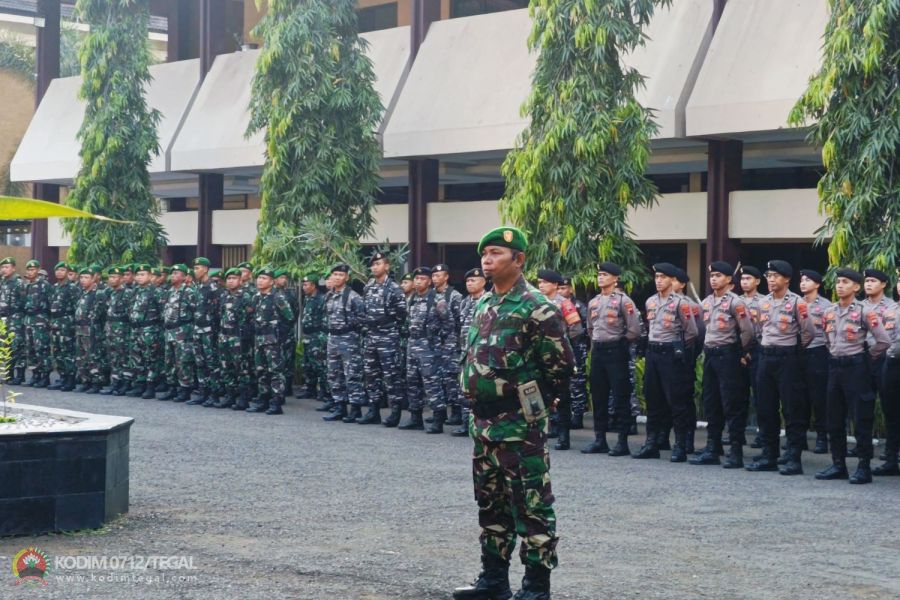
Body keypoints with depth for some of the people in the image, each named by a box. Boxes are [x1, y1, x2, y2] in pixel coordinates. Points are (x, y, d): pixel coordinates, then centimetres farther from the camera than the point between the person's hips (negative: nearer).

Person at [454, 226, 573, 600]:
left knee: (531, 505, -2)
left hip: (520, 425, -8)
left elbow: (562, 365, -12)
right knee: (490, 502, 15)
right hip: (483, 422, 9)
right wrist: (476, 399, 14)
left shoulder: (536, 308, -13)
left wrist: (533, 403, -6)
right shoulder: (482, 306, 12)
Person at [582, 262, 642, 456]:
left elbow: (634, 330, -9)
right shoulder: (593, 302, 13)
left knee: (620, 397, -4)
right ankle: (600, 440, 15)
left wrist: (621, 344, -1)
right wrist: (596, 344, 16)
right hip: (597, 351, 7)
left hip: (616, 351, -7)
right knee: (598, 397, 9)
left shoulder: (623, 301, -7)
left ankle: (622, 442, -2)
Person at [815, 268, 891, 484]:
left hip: (856, 367, -6)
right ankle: (838, 464, 18)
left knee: (861, 419, -3)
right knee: (834, 418, 9)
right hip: (834, 366, 7)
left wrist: (867, 358, -1)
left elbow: (884, 341, -11)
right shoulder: (830, 312, 9)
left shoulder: (864, 311, -9)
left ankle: (864, 467, 1)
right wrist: (836, 355, 13)